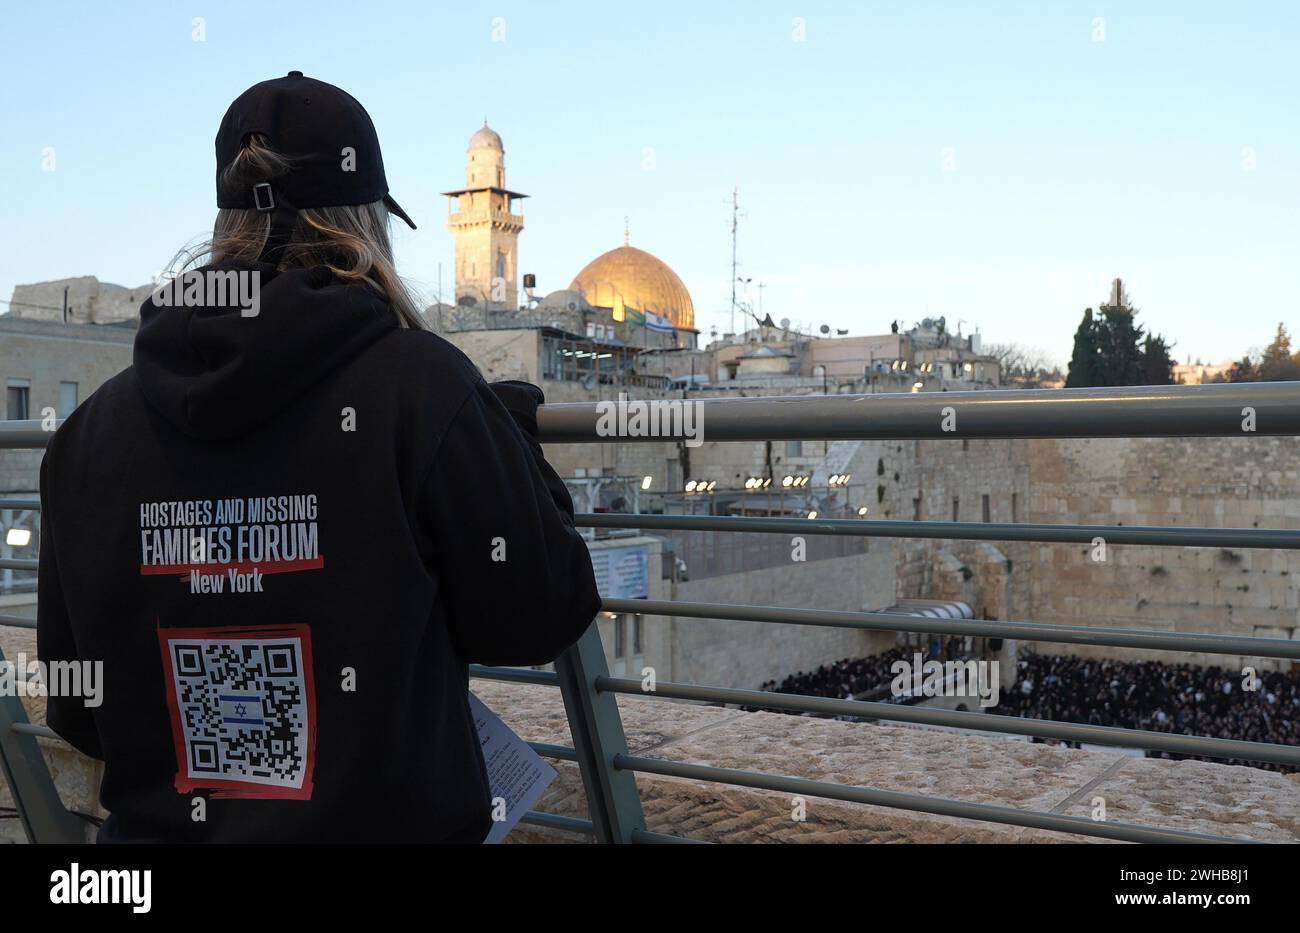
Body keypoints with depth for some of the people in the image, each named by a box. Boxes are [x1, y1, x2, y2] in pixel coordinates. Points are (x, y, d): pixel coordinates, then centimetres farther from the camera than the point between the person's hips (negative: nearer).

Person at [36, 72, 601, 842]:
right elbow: (535, 620, -11)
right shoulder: (419, 382, -17)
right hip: (388, 819, -2)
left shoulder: (97, 422, -6)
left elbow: (76, 709, 2)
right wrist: (514, 433, 1)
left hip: (158, 824, 3)